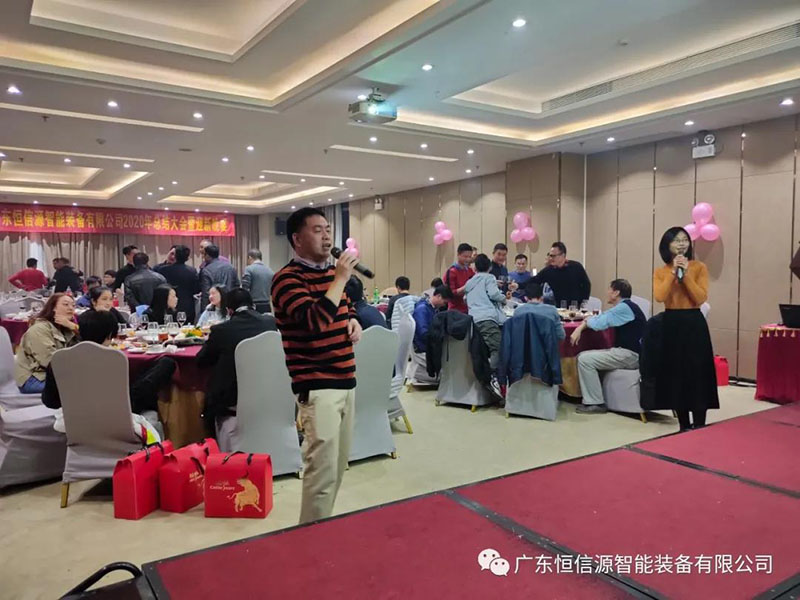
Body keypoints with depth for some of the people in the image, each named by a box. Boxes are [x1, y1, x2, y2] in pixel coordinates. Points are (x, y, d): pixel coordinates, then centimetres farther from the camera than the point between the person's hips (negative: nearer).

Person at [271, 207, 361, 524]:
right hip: (317, 387, -9)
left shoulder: (331, 271, 13)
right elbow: (314, 320, -28)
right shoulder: (287, 278, -13)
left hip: (346, 380, 9)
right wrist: (341, 278, -21)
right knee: (323, 469, -8)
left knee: (338, 465, 17)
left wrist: (354, 322, 7)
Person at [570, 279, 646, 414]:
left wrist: (586, 321, 5)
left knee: (585, 359, -17)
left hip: (631, 355, -10)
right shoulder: (624, 307, 16)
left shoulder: (624, 307, -15)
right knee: (584, 356, 9)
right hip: (626, 352, 10)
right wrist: (580, 327, -7)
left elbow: (599, 324, -18)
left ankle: (595, 403, -11)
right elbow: (601, 319, 9)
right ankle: (590, 399, 7)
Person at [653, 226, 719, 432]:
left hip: (694, 323, -2)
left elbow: (701, 298, -10)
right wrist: (673, 272, -14)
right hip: (671, 324, 2)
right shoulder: (660, 272, 6)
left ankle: (699, 427, 3)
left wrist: (686, 274, -15)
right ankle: (684, 425, 17)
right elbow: (659, 297, -12)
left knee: (697, 375, -4)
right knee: (676, 375, 5)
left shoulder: (699, 267, 0)